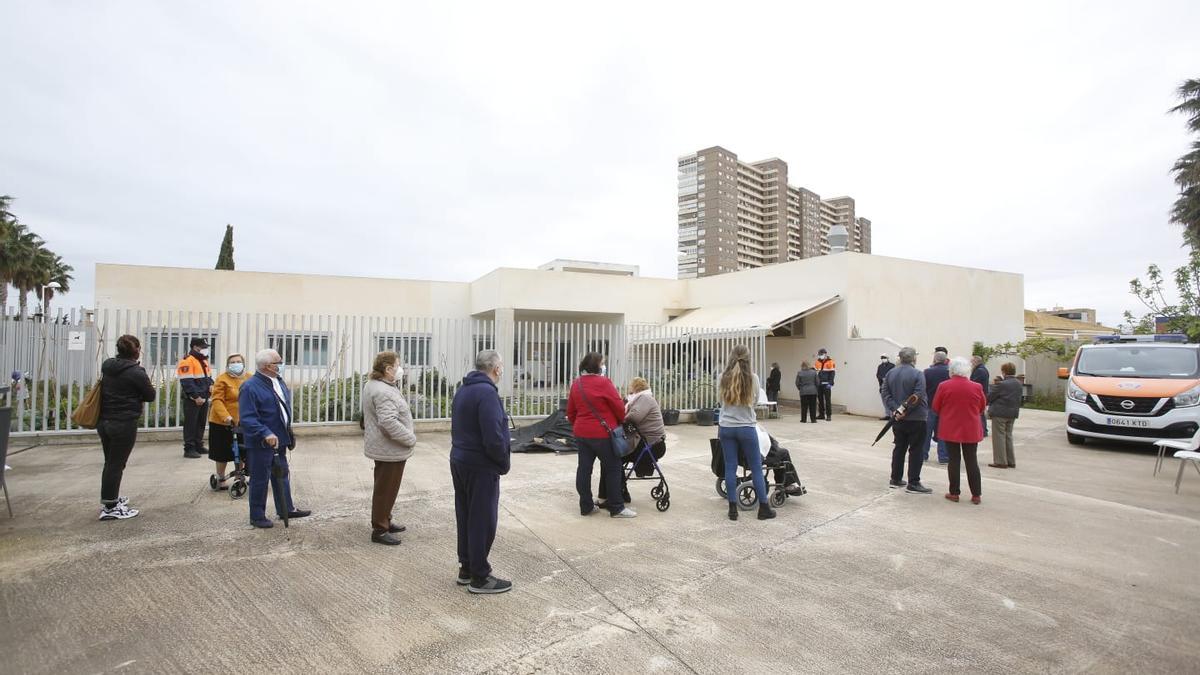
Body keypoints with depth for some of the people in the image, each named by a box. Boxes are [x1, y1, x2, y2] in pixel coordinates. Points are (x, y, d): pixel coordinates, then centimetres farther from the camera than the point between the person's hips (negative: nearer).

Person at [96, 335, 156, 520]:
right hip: (124, 424, -7)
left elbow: (106, 388, 18)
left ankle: (110, 499, 33)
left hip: (103, 421, 7)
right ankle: (109, 508, 7)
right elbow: (150, 396, -7)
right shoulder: (136, 372, -16)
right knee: (116, 465, 0)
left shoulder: (107, 367, 5)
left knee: (110, 462, 19)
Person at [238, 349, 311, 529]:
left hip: (279, 440, 8)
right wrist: (266, 434, -33)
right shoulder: (250, 387, -18)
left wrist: (287, 433, 17)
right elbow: (247, 418, -23)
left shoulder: (279, 381, 8)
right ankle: (257, 516, 19)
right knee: (260, 480, 5)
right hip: (260, 443, -8)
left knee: (282, 475, 18)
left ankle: (286, 509, 31)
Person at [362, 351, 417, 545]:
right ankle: (379, 530, 13)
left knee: (385, 488, 22)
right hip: (390, 449, -11)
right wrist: (410, 438, -23)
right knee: (386, 489, 1)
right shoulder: (384, 392, -26)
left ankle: (385, 522, 36)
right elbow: (389, 422, -33)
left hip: (382, 447, 11)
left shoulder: (372, 384, 8)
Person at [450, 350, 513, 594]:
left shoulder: (462, 390, 10)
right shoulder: (487, 392, -20)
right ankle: (480, 577, 10)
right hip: (481, 467, -9)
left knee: (465, 517, 17)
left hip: (460, 462, 10)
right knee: (482, 521, 1)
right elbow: (494, 437, -26)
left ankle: (466, 568, 28)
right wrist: (505, 462, -9)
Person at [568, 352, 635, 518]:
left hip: (581, 432, 7)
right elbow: (619, 406, -10)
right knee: (613, 468, 4)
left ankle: (586, 506, 17)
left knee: (584, 468, 10)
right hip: (602, 433, -7)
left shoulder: (576, 383, 7)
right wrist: (622, 420, 9)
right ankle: (616, 508, 9)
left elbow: (570, 411, 13)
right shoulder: (603, 382, -14)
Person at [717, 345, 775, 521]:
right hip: (746, 427, -2)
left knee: (730, 468, 7)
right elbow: (755, 401, 6)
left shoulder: (724, 378, -3)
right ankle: (764, 508, 17)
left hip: (726, 427, 2)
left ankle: (733, 509, 11)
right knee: (756, 468, 9)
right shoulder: (753, 378, -7)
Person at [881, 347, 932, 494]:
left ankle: (895, 479, 21)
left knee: (899, 448, 15)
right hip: (916, 419, -6)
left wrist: (894, 410, -8)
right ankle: (913, 483, 2)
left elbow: (884, 392, -1)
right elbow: (918, 396, -21)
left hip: (897, 418, 6)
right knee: (915, 451, 1)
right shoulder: (917, 374, -13)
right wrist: (906, 411, -16)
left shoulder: (890, 373, 5)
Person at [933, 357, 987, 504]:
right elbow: (982, 407, 7)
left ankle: (954, 493, 11)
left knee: (954, 460, 6)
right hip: (971, 430, 1)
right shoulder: (976, 387, -6)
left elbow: (935, 408, -2)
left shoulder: (944, 386, -10)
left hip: (950, 430, -1)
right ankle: (976, 495, 13)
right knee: (971, 461, 9)